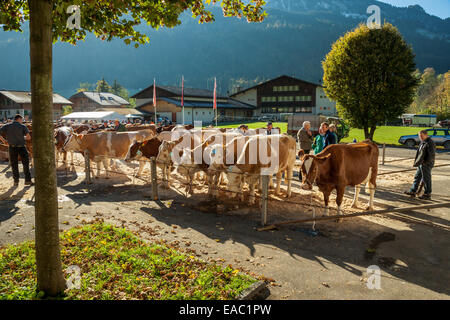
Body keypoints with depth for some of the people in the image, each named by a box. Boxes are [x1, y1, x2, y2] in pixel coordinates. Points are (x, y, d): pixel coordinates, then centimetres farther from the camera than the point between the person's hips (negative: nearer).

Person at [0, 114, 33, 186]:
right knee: (26, 163, 11)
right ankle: (28, 180, 10)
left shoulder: (7, 126, 2)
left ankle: (16, 181, 17)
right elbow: (29, 137, -14)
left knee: (14, 165, 13)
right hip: (21, 147, -2)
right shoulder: (23, 126, -5)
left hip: (12, 147, 2)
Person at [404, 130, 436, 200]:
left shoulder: (430, 143, -15)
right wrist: (416, 162, 12)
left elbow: (432, 155, -20)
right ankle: (413, 191, 22)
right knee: (417, 177, 14)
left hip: (426, 164, -10)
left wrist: (425, 162, -17)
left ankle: (427, 195, 6)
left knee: (426, 179, -3)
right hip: (421, 164, 10)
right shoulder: (422, 142, 15)